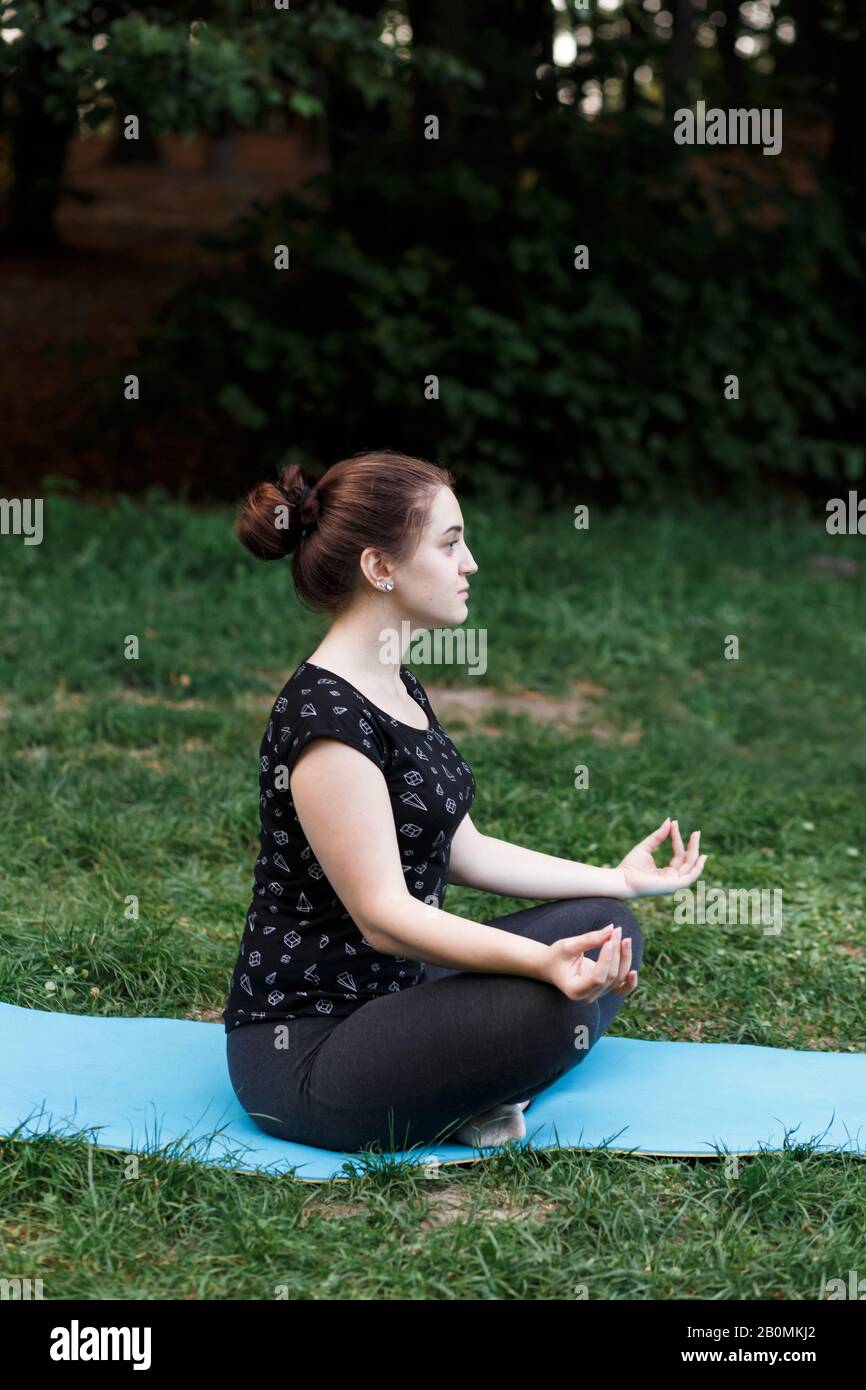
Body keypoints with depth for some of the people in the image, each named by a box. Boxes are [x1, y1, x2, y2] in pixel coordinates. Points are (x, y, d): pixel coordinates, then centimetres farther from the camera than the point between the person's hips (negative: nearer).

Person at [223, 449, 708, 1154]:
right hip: (303, 1050, -11)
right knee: (548, 1009, -32)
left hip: (388, 990, 11)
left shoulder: (399, 688, 9)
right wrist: (542, 961, -39)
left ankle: (474, 1095, -2)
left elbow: (463, 851, 15)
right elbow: (383, 913, -26)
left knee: (611, 930, 12)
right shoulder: (325, 717, -22)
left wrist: (620, 879, 17)